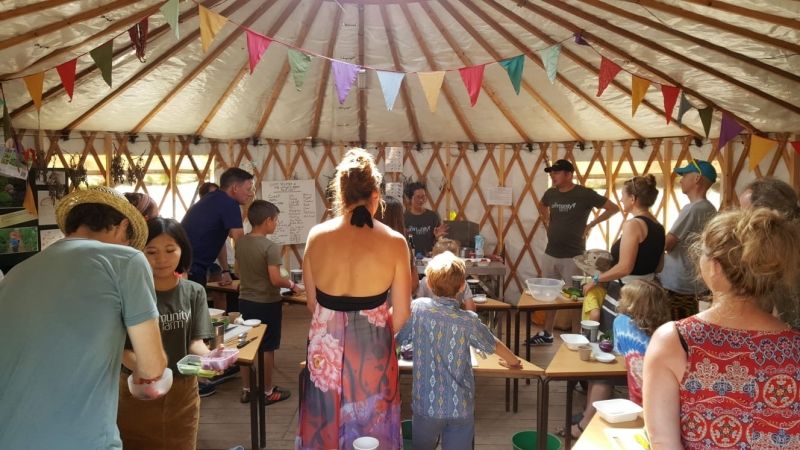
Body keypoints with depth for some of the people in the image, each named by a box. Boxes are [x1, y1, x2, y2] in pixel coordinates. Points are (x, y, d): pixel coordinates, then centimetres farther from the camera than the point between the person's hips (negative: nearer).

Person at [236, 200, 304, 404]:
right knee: (267, 349, 6)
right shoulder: (271, 247, -21)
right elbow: (275, 279, -24)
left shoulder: (240, 242, 1)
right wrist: (292, 284, -8)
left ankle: (246, 390, 26)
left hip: (245, 300, 7)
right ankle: (267, 392, 18)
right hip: (266, 303, -7)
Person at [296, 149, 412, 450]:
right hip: (372, 347, -1)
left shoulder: (316, 236, -8)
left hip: (326, 346, 2)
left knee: (325, 426, 21)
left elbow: (312, 302, 2)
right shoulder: (394, 242, -13)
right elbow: (401, 313, -6)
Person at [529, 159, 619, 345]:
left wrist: (590, 225, -6)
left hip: (573, 257, -6)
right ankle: (546, 334, 27)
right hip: (550, 255, 6)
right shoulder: (550, 193, 5)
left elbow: (613, 208, -7)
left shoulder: (585, 194, -10)